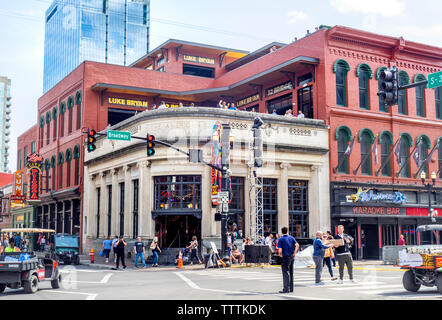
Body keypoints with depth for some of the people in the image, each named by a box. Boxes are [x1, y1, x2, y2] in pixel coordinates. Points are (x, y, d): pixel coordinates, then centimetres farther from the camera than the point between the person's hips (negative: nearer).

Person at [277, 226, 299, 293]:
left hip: (285, 257, -5)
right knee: (291, 273, 13)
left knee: (285, 273, -3)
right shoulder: (291, 238, 7)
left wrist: (280, 255, 5)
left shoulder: (281, 239, -6)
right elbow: (297, 245, -6)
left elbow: (280, 250, -15)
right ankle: (291, 288, 17)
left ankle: (286, 289, -6)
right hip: (292, 257, 5)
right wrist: (294, 253, 1)